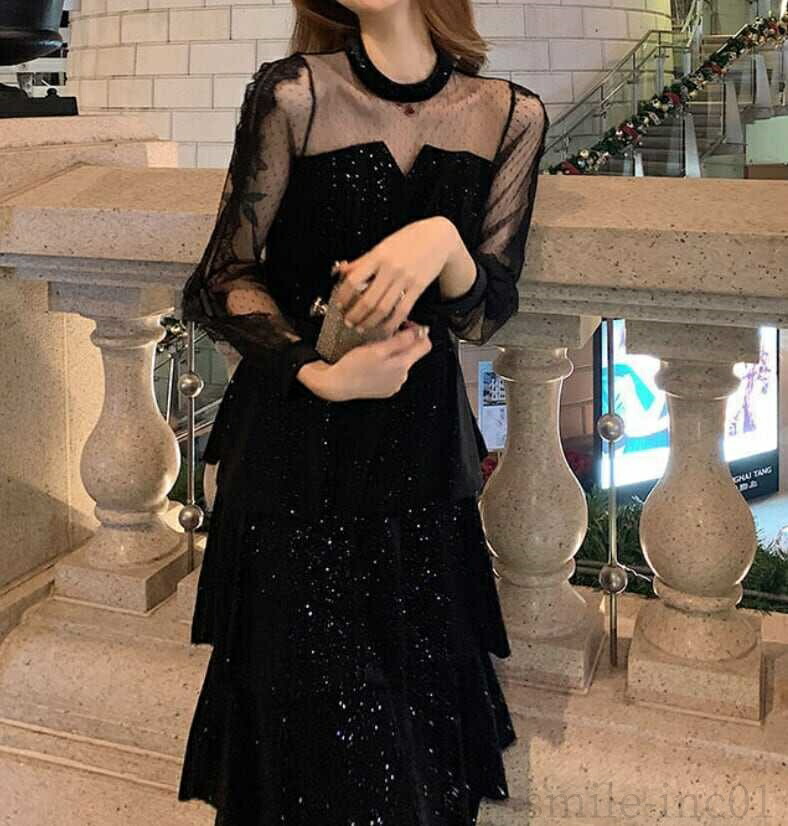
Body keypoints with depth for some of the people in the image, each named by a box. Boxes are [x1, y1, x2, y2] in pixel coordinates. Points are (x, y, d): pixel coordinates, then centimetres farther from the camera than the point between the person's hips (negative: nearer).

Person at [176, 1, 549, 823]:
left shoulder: (512, 117, 0)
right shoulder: (292, 94, -7)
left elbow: (486, 316, -1)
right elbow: (222, 281, -3)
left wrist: (445, 240, -22)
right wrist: (321, 374, -18)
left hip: (420, 446, 3)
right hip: (295, 438, -2)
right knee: (317, 727, 1)